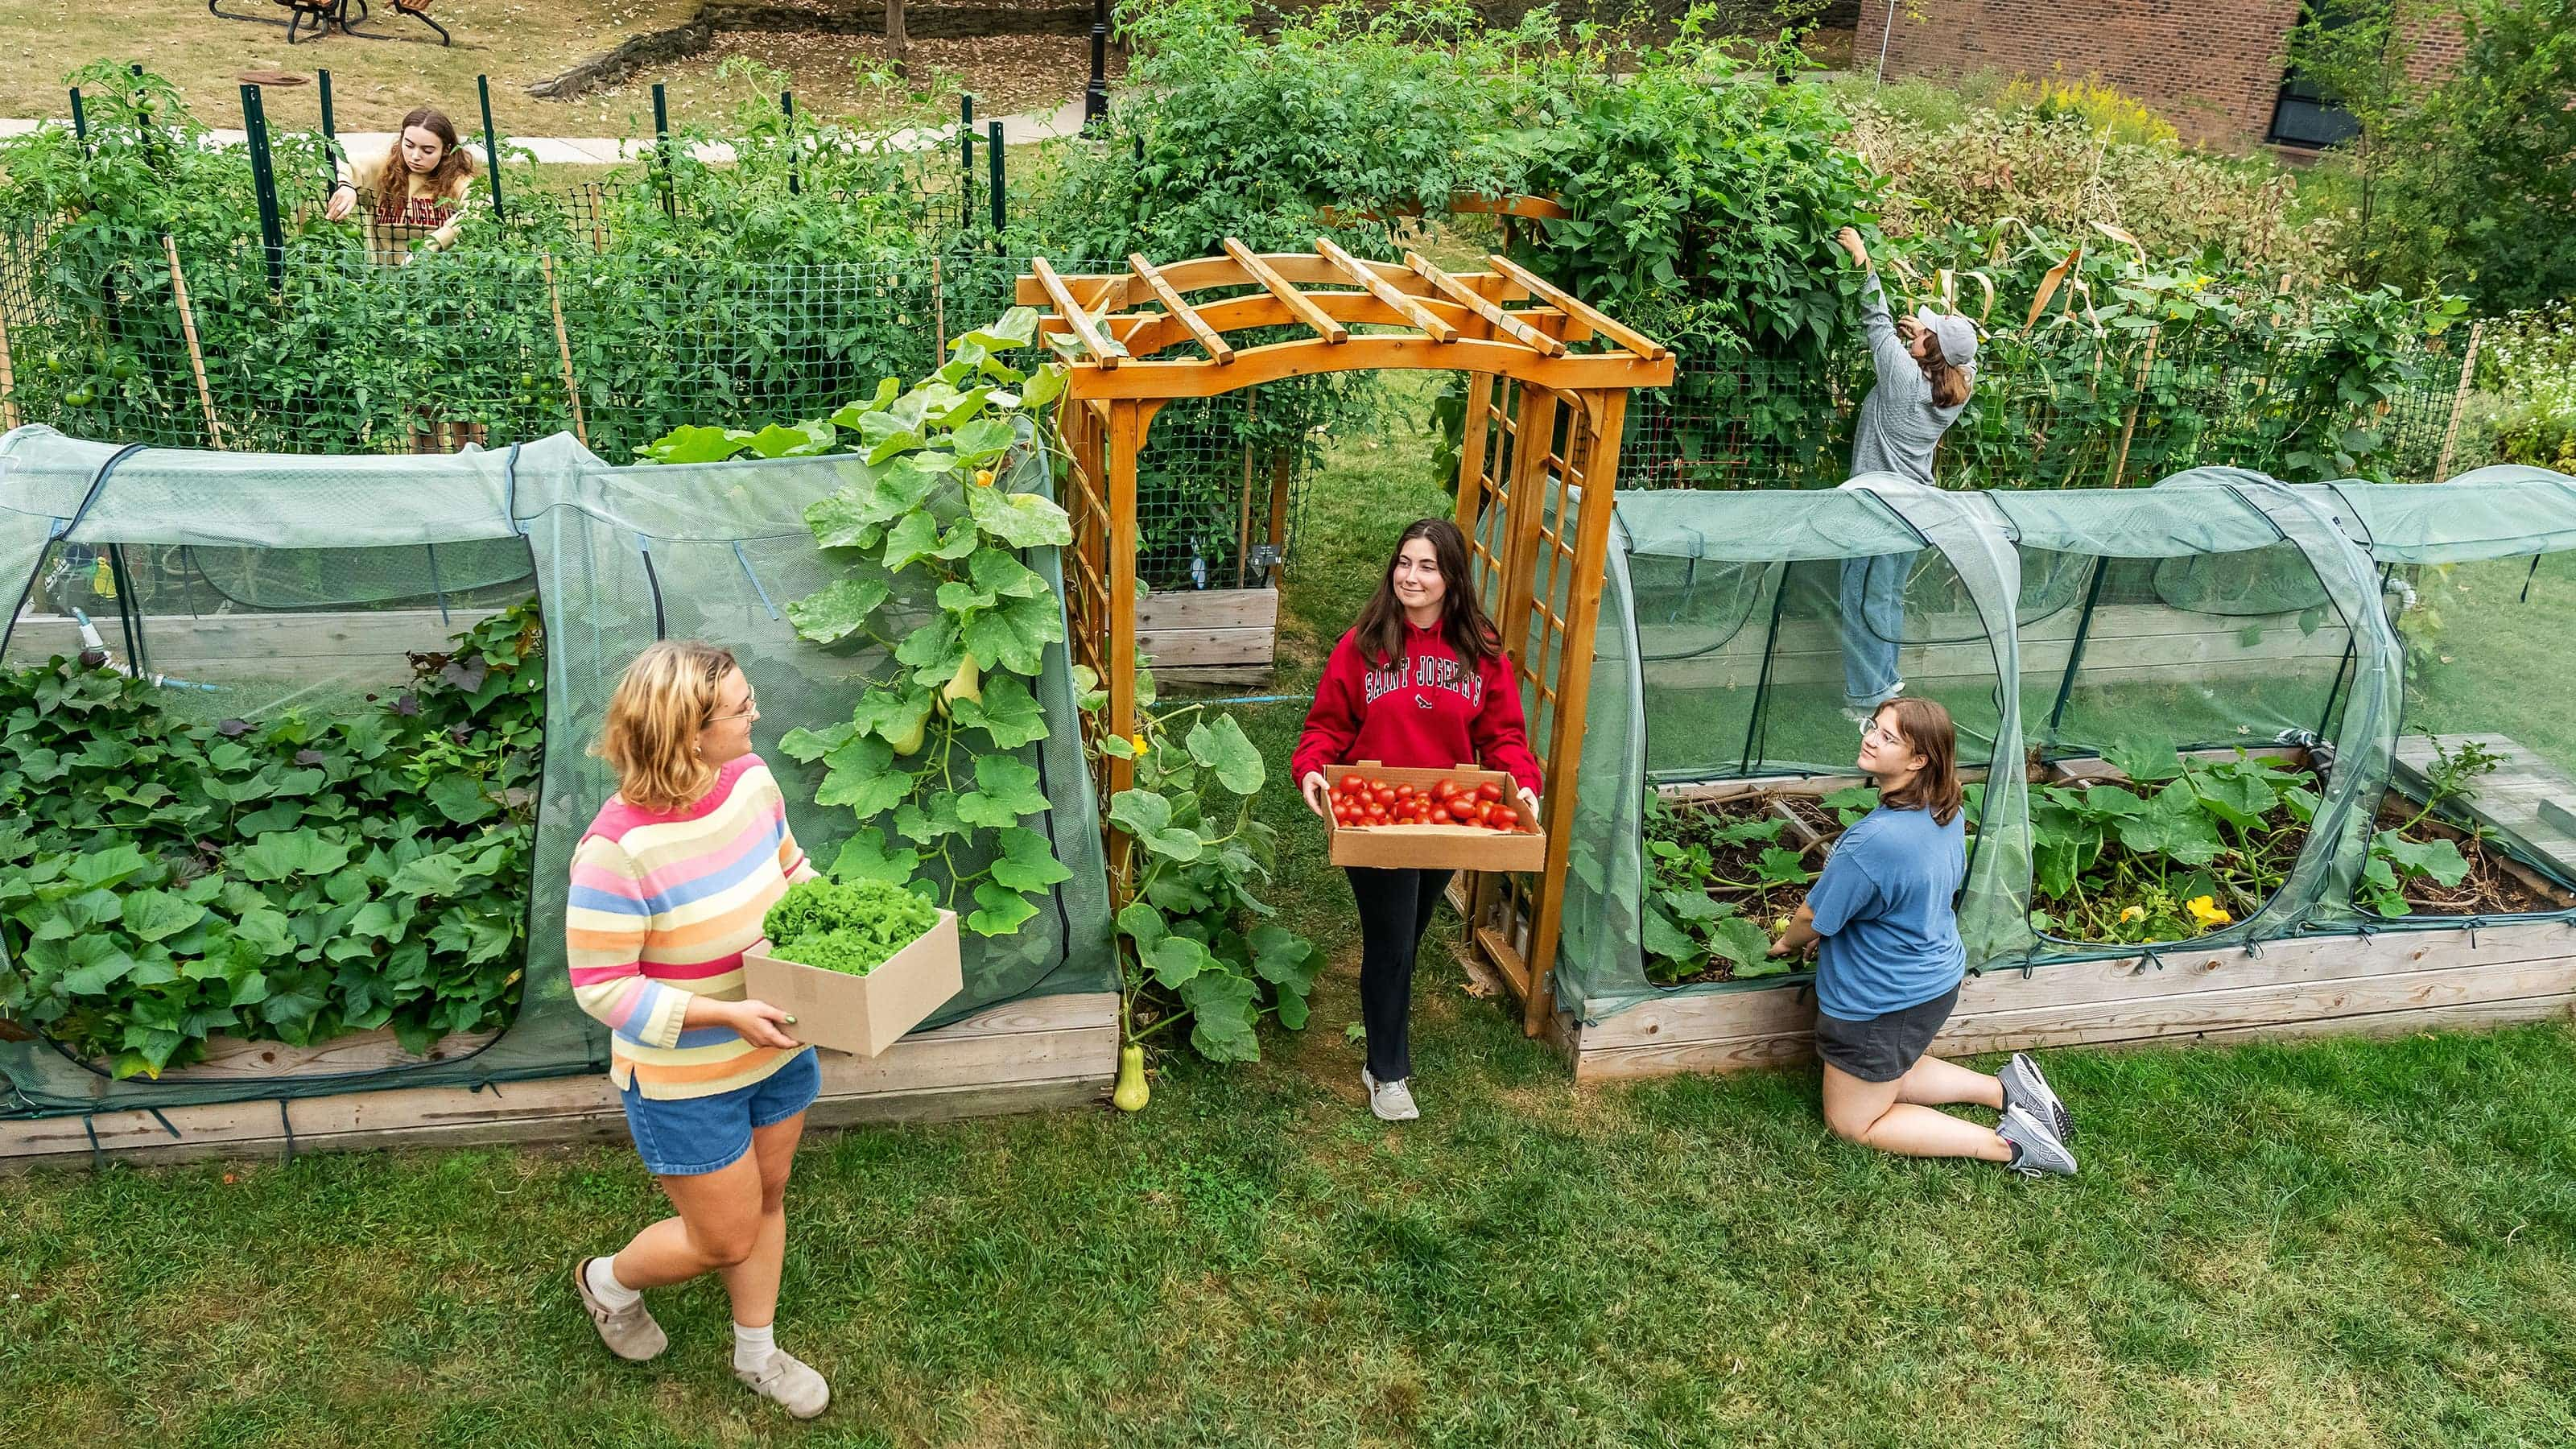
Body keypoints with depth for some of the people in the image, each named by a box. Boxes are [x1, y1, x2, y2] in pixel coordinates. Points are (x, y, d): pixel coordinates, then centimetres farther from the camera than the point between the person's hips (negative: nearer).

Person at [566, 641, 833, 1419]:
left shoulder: (750, 778, -12)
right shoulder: (618, 851, -31)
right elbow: (601, 987, -24)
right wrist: (724, 1015, -30)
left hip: (777, 1050, 6)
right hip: (685, 1083, -6)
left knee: (766, 1201, 23)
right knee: (726, 1240, 12)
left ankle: (756, 1353, 48)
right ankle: (609, 1282, 45)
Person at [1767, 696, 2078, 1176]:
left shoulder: (1875, 840, -35)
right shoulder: (1947, 813, -6)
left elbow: (1815, 919, -21)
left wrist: (1788, 941, 3)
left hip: (1883, 1002, -9)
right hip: (1938, 979, 9)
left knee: (1852, 1123, 10)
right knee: (1891, 1074, 33)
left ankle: (2006, 1144, 2)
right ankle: (2007, 1086, 21)